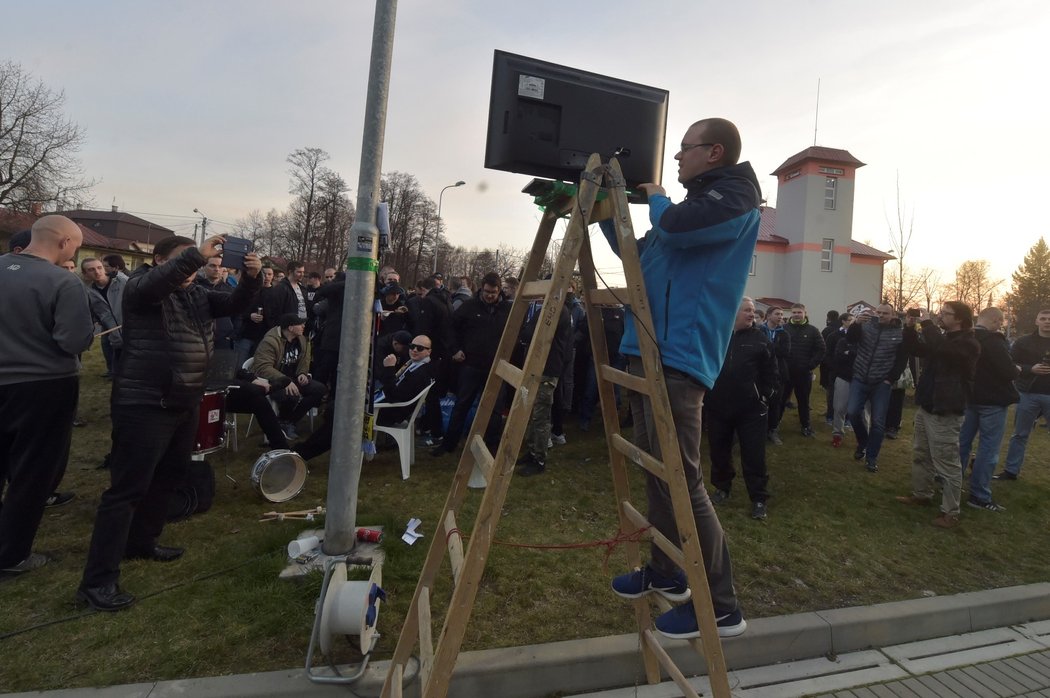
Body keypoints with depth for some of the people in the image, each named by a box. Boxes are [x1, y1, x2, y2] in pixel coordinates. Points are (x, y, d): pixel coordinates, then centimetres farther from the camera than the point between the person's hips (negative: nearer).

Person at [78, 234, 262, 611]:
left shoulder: (197, 294, 12)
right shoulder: (141, 286, -6)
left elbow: (236, 303, 3)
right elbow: (155, 282, -30)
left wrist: (250, 277, -15)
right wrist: (197, 254, -36)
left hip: (185, 403, 8)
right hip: (144, 405, -8)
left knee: (168, 477, 19)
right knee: (128, 489, -6)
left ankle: (141, 542, 37)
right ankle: (98, 579, 3)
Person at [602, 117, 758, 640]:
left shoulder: (735, 197, -2)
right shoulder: (697, 203, 24)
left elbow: (674, 226, -19)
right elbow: (637, 254, 31)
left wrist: (656, 198, 3)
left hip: (678, 357, -9)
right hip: (649, 352, 9)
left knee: (680, 480, -8)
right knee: (656, 472, 15)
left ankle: (722, 608, 6)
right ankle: (664, 574, 31)